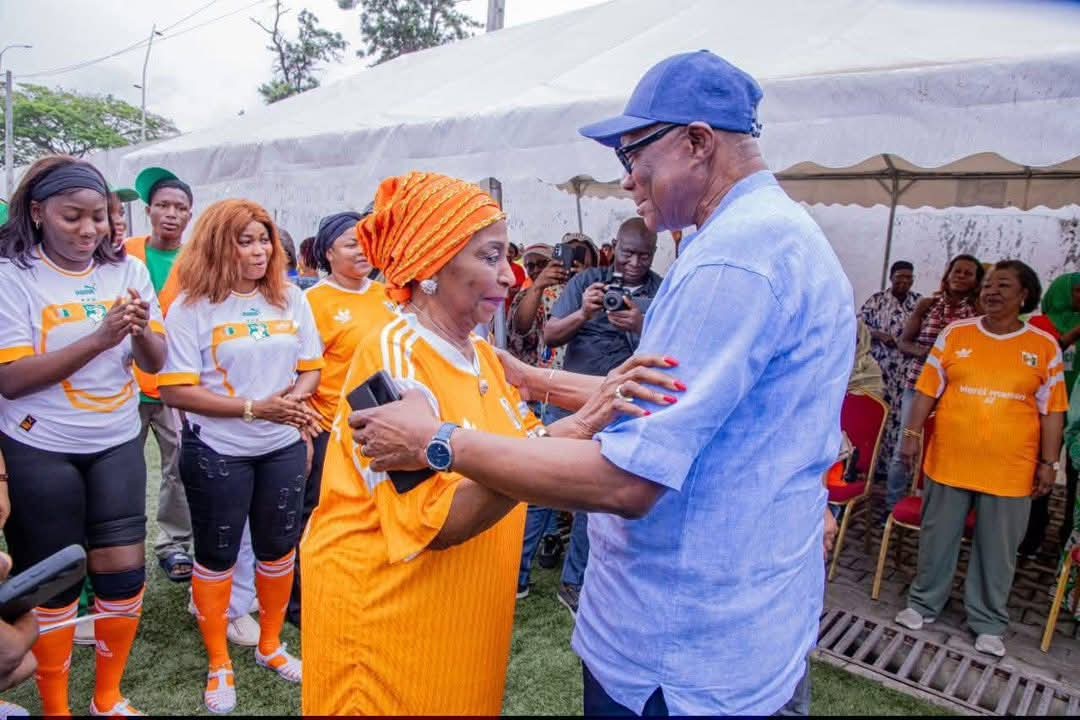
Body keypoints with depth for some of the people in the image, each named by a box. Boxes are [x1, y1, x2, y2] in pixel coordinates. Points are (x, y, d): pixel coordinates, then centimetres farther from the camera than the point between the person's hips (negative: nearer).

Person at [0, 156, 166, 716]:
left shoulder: (128, 270, 1)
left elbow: (156, 362, 1)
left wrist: (141, 331, -21)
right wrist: (100, 338, -26)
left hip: (117, 443, 3)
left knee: (124, 571, 5)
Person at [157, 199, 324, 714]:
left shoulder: (291, 298, 2)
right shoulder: (191, 306, -10)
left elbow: (311, 366, 6)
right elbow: (176, 390, -15)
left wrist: (296, 396, -17)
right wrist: (254, 408, -23)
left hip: (283, 447, 4)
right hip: (217, 451, -3)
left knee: (278, 548, 14)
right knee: (216, 556, 11)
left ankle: (270, 646, 37)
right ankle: (219, 665, 31)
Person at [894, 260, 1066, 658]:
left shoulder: (1045, 346, 0)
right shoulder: (955, 334, 1)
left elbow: (1052, 410, 2)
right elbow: (928, 390, 3)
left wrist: (1048, 463, 0)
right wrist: (912, 434, -2)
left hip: (1010, 470, 0)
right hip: (948, 461, 1)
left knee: (997, 550, 11)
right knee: (938, 539, 13)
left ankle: (989, 623, 27)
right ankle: (923, 603, 30)